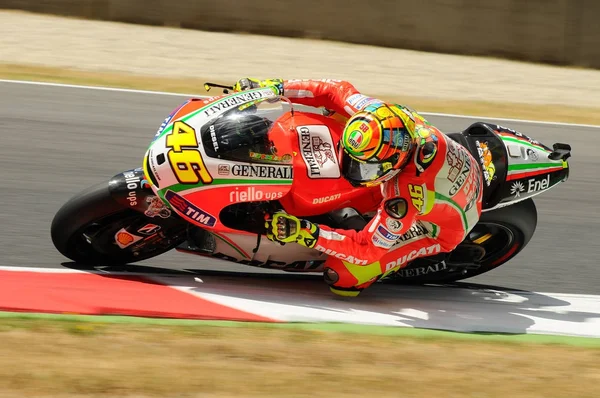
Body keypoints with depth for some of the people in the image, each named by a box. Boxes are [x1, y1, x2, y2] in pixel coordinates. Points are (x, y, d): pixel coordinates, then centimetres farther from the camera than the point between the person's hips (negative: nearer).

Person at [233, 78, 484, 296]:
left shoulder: (406, 198, -44)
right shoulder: (390, 118, -30)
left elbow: (366, 250, -34)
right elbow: (338, 91, -16)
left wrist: (304, 232, -40)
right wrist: (275, 88, -19)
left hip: (441, 227, -7)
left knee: (341, 275, -16)